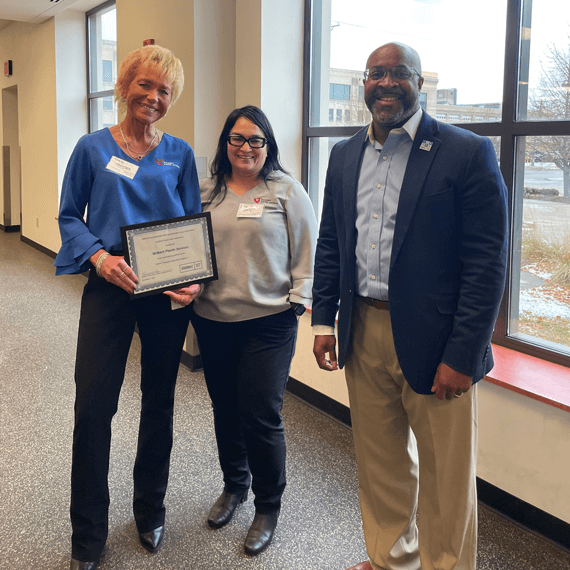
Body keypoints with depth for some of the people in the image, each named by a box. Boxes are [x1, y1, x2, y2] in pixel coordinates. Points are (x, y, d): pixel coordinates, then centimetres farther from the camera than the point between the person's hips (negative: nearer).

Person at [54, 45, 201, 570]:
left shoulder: (179, 154, 6)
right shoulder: (93, 148, 2)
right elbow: (69, 216, 4)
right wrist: (99, 256, -15)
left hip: (168, 291, 2)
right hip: (110, 288, -1)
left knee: (159, 402, 12)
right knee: (93, 404, -4)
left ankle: (150, 512, 33)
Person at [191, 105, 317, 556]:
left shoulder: (286, 191, -1)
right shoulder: (206, 192, 9)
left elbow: (307, 254, -1)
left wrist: (297, 301, -7)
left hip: (268, 322, -4)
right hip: (212, 320, 4)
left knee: (261, 416, -3)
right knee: (225, 409, 16)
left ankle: (268, 507, 18)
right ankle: (234, 485, 39)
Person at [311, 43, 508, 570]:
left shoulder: (467, 153, -9)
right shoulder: (345, 156, 10)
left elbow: (487, 264, -12)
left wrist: (462, 356, -16)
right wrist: (324, 319, 8)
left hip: (435, 343, -5)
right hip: (363, 333, 5)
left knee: (446, 477, 8)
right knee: (380, 464, 19)